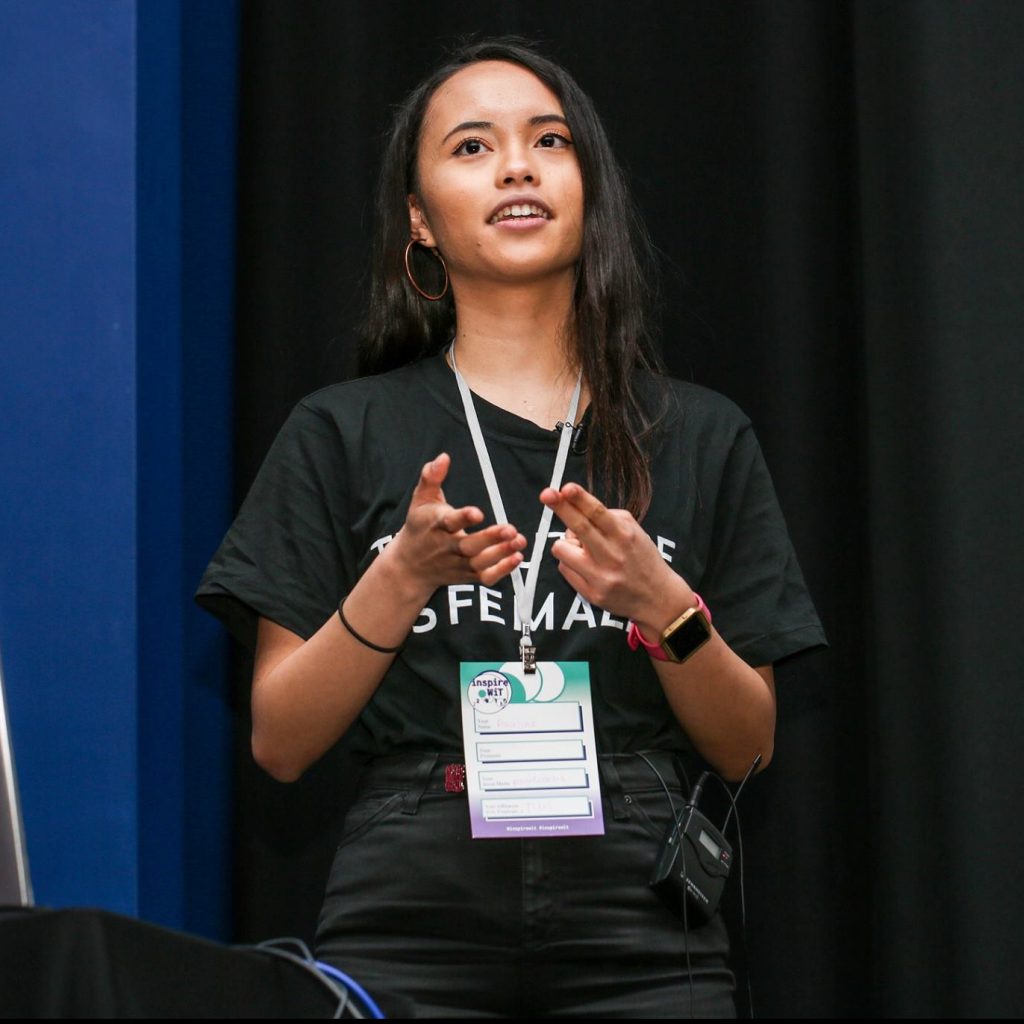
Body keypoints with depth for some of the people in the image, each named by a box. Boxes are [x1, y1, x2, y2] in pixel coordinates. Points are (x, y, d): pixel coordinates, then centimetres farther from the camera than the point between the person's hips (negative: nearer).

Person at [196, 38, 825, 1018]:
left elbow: (748, 747, 7)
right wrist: (404, 577, -14)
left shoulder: (701, 437, 8)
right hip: (407, 940, -1)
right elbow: (280, 742, 1)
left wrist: (662, 602, -11)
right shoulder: (342, 435, 5)